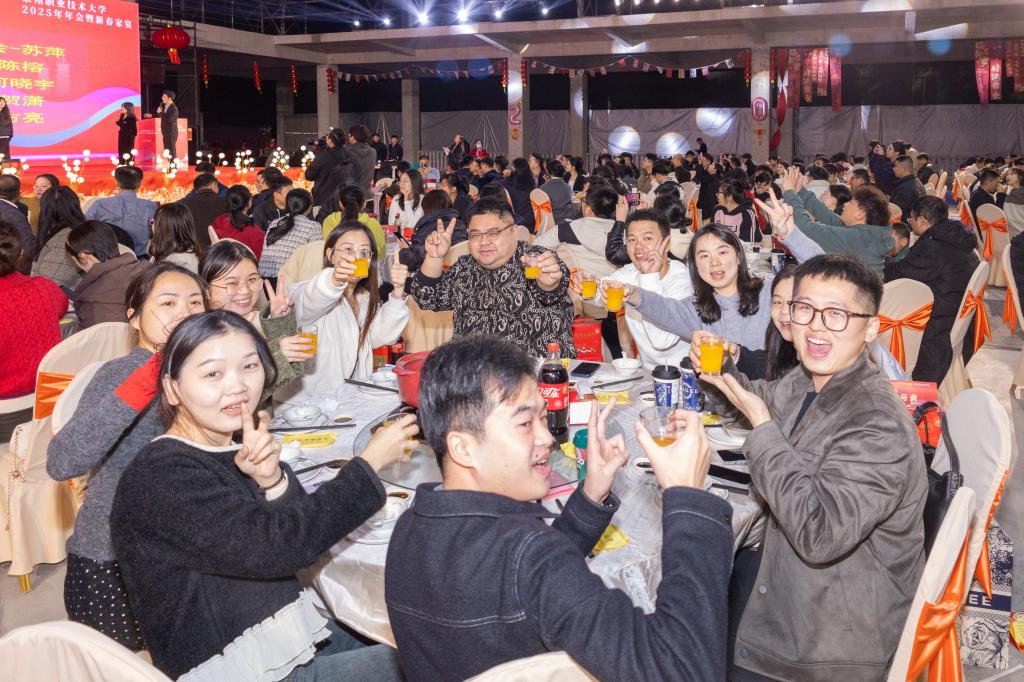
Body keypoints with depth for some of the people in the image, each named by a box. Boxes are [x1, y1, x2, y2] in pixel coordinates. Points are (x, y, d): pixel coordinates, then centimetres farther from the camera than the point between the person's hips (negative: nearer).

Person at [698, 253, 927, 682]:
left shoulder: (878, 427, -30)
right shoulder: (806, 383, -4)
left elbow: (818, 535, -36)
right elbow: (757, 401, 19)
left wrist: (762, 427, -29)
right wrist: (720, 375, -5)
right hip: (796, 576, 7)